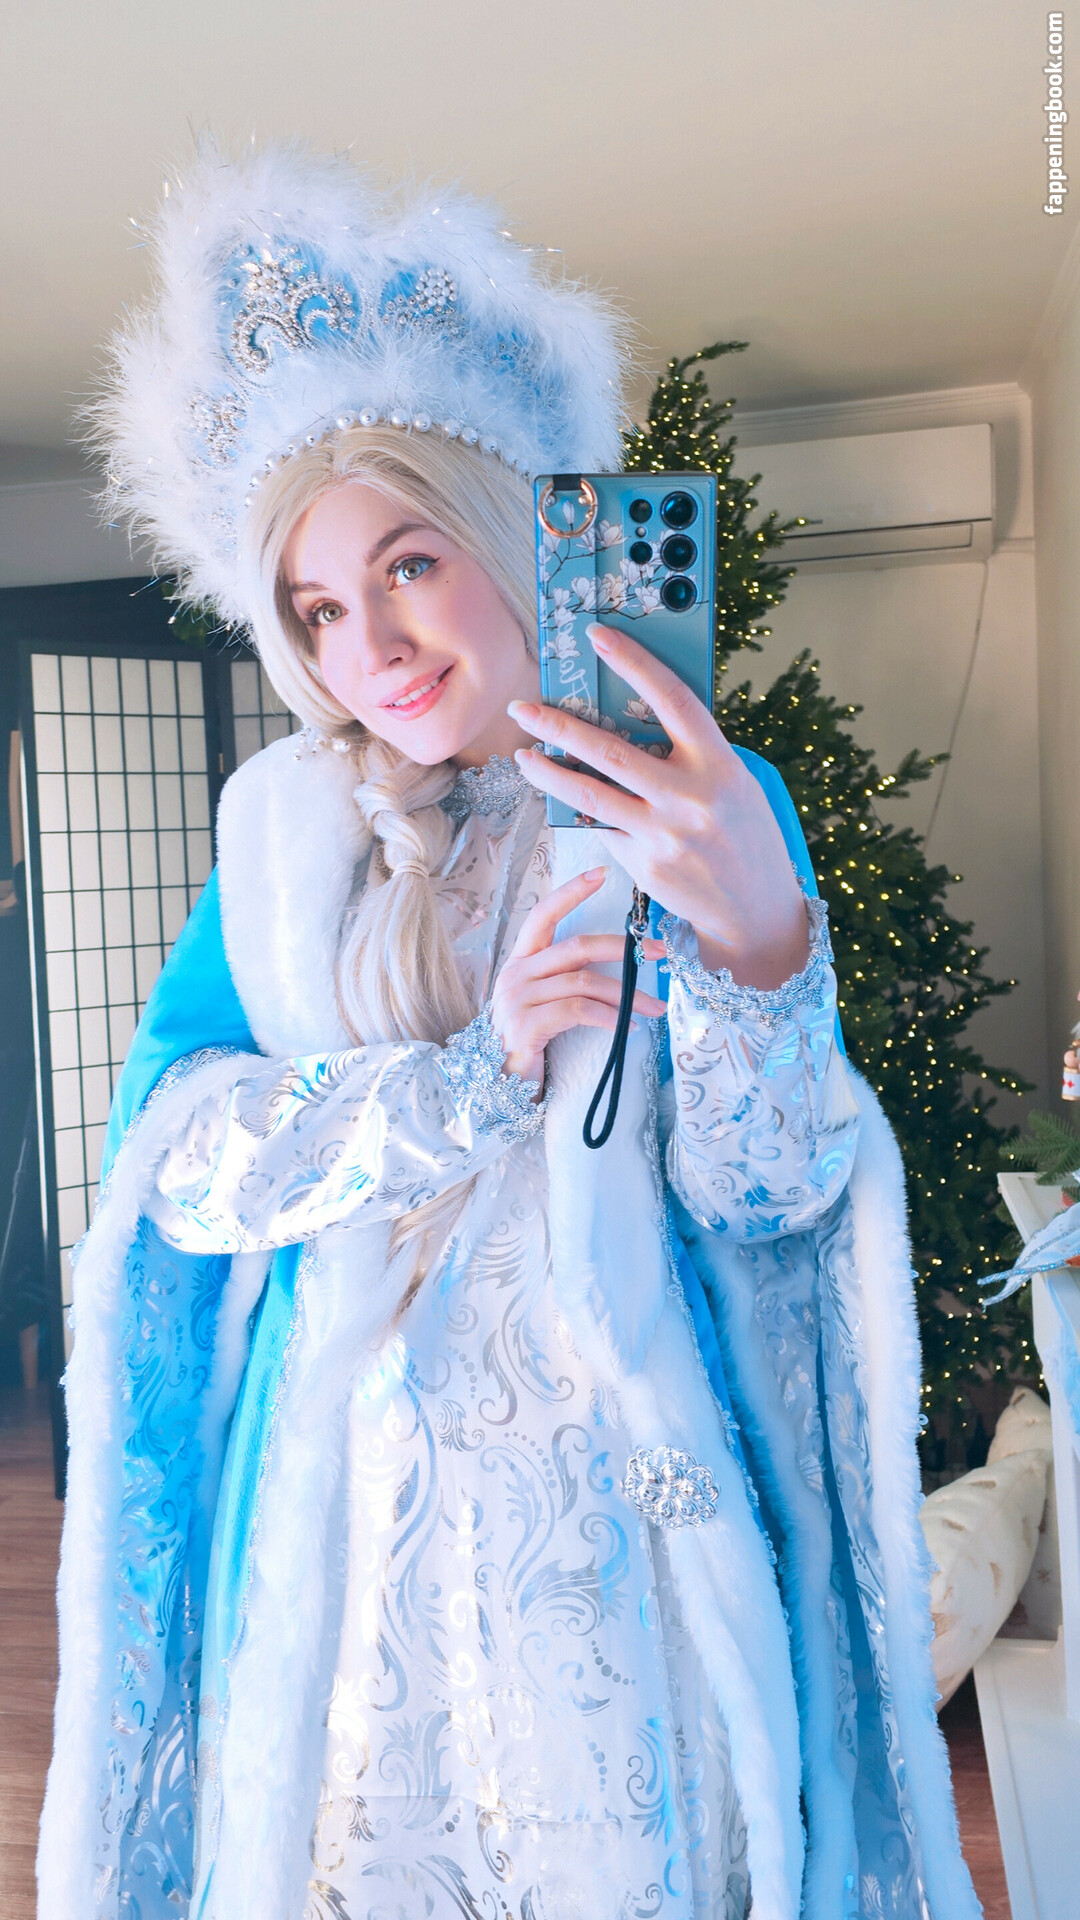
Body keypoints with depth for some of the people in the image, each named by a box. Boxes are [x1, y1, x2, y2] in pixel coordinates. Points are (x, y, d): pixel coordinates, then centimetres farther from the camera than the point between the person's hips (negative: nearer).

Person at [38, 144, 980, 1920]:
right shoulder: (287, 824, 0)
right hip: (346, 1493, 2)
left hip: (622, 1499, -1)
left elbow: (762, 1196, -12)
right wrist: (465, 1081, -18)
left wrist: (758, 943, -30)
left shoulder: (702, 806, -6)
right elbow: (172, 1152, -6)